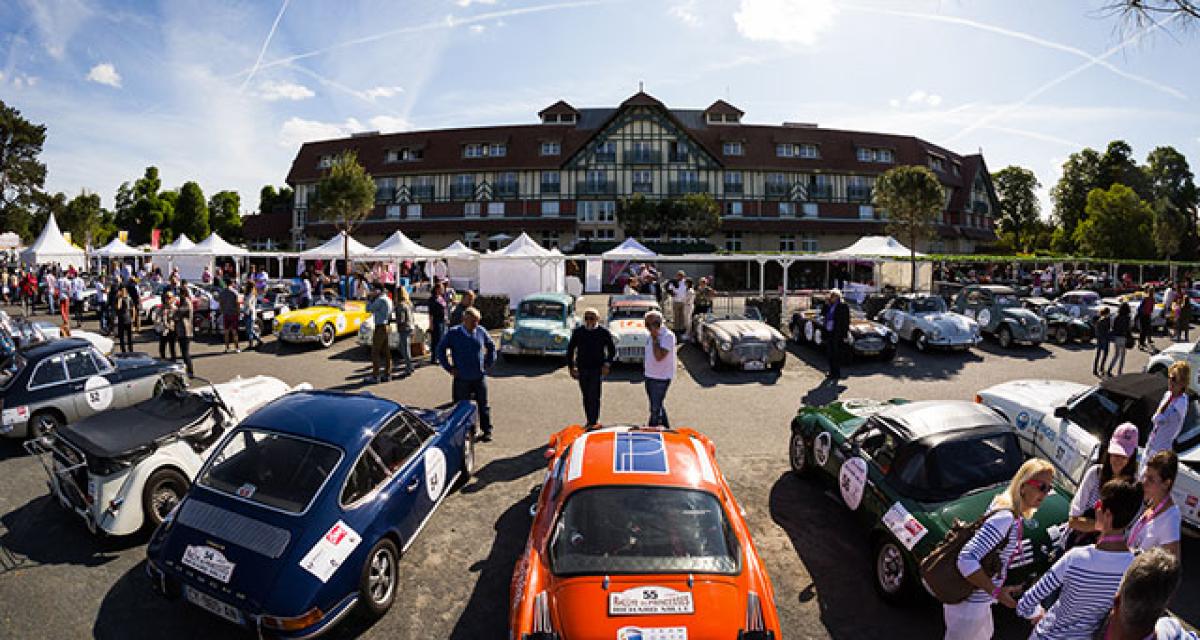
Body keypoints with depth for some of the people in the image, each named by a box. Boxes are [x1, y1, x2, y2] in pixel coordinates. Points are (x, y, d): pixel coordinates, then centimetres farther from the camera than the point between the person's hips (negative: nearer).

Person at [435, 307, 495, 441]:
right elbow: (439, 350, -1)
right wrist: (449, 368, -4)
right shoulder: (453, 333, -8)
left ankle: (487, 431, 22)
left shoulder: (481, 331, -1)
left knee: (483, 405, 9)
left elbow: (491, 346, 15)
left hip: (480, 377, 2)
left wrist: (488, 363, 7)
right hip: (462, 379, -2)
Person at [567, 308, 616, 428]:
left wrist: (607, 364, -8)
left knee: (594, 397, -8)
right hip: (582, 369, 3)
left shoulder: (604, 333, -3)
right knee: (586, 397, 11)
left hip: (597, 369, -3)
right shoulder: (578, 332, 3)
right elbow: (570, 349, 9)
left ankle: (594, 422, -2)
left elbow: (612, 350, 5)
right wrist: (571, 367, 3)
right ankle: (590, 420, 23)